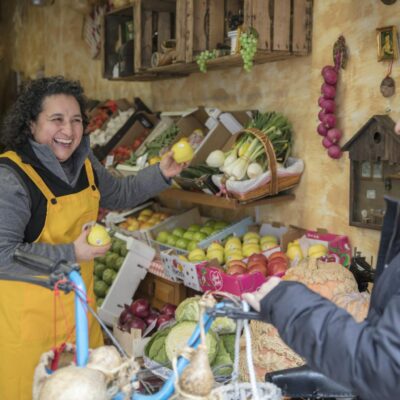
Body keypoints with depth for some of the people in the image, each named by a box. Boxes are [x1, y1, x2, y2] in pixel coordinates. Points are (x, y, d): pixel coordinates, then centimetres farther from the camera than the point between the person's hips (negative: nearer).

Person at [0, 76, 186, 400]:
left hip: (79, 304, 8)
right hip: (28, 314, -7)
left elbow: (119, 194, 22)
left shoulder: (84, 163, 4)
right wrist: (72, 254, -26)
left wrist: (161, 174, 8)